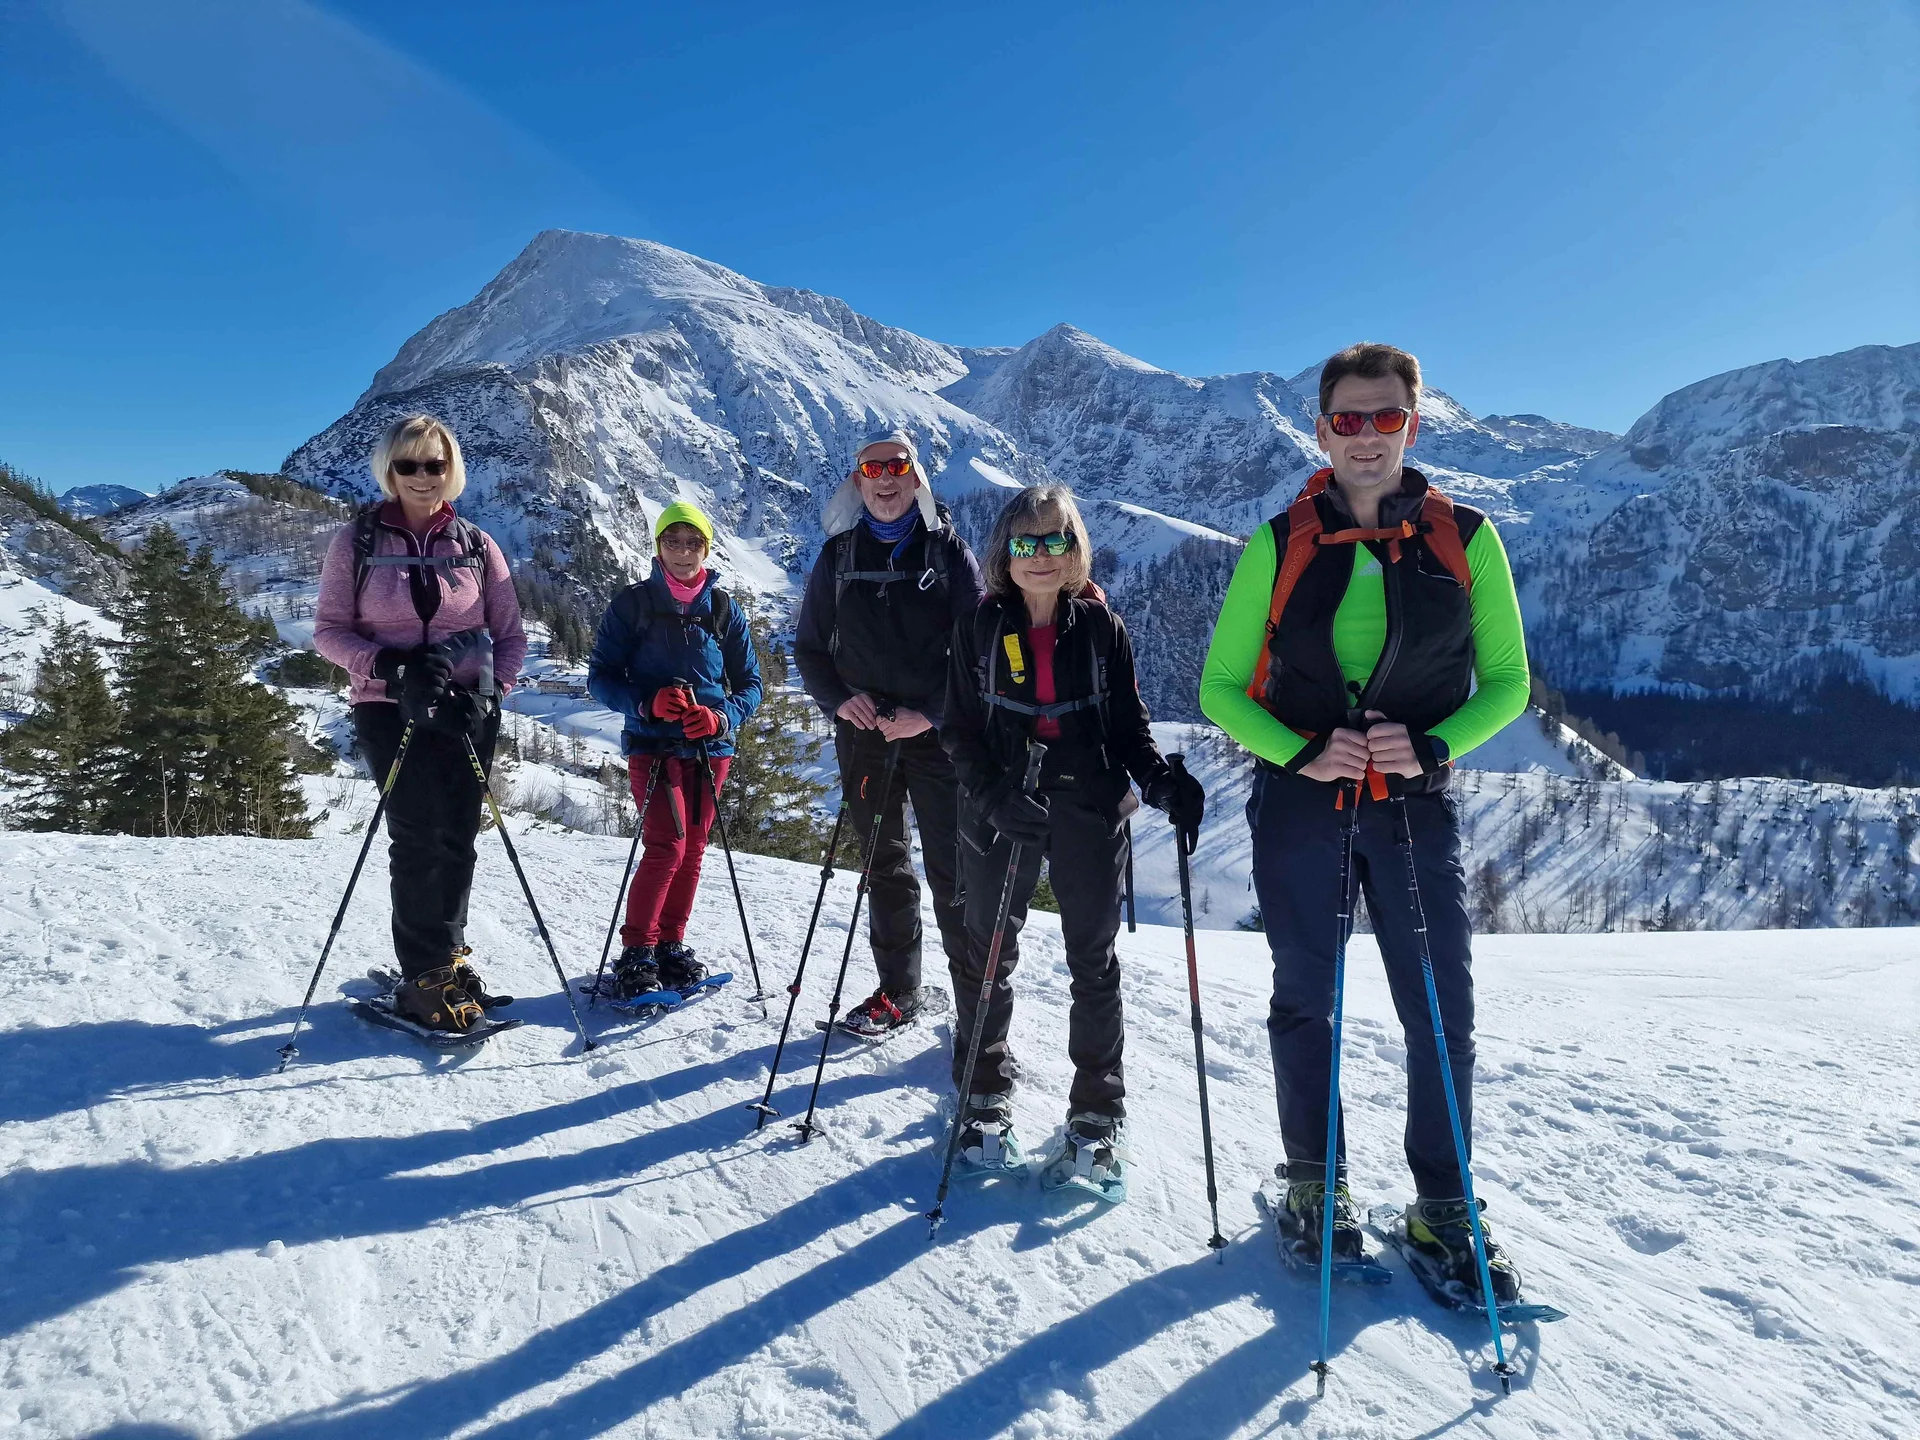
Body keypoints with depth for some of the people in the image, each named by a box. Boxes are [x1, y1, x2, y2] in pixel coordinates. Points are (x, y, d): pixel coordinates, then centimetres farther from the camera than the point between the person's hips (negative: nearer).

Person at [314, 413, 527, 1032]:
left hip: (468, 713, 2)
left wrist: (488, 692, -9)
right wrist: (390, 666, -16)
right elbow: (329, 629, 1)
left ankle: (441, 956, 22)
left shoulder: (475, 544, 7)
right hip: (390, 708, -2)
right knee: (418, 836, -8)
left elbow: (510, 636, 8)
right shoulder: (358, 541, 3)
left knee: (456, 839, 4)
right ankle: (427, 979, 0)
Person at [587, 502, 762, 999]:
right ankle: (635, 955, -1)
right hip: (653, 745, -3)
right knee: (667, 847, -13)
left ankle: (670, 947, 21)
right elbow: (600, 676, -1)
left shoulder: (724, 610, 8)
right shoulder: (632, 603, 1)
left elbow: (749, 683, 9)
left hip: (710, 748, 4)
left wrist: (721, 717, -12)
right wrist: (646, 704, -19)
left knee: (692, 851, 8)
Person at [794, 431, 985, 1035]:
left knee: (951, 867, -5)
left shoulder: (947, 549, 0)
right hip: (864, 732, 3)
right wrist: (837, 698, -6)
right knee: (884, 865, 11)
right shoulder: (839, 554, 7)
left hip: (936, 732, -3)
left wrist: (931, 713, -14)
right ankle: (898, 991, 23)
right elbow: (809, 646, 12)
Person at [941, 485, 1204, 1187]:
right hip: (1000, 813, 0)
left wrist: (1166, 784, -14)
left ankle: (1096, 1111, 21)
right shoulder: (980, 626, 0)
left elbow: (1130, 726, 5)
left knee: (1094, 962, 7)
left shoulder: (1101, 627, 2)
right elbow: (958, 728, -2)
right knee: (986, 957, 10)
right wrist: (995, 796, -18)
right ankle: (984, 1097, 28)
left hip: (1089, 812, 0)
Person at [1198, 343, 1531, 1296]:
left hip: (1414, 805, 1)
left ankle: (1442, 1210, 20)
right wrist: (1300, 752, -15)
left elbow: (1507, 681, 6)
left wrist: (1430, 746, -13)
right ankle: (1314, 1185, 27)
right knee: (1304, 1002, 9)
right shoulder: (1281, 544, 0)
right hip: (1298, 800, 0)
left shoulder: (1464, 538, 2)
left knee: (1442, 1015, 2)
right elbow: (1220, 689, 2)